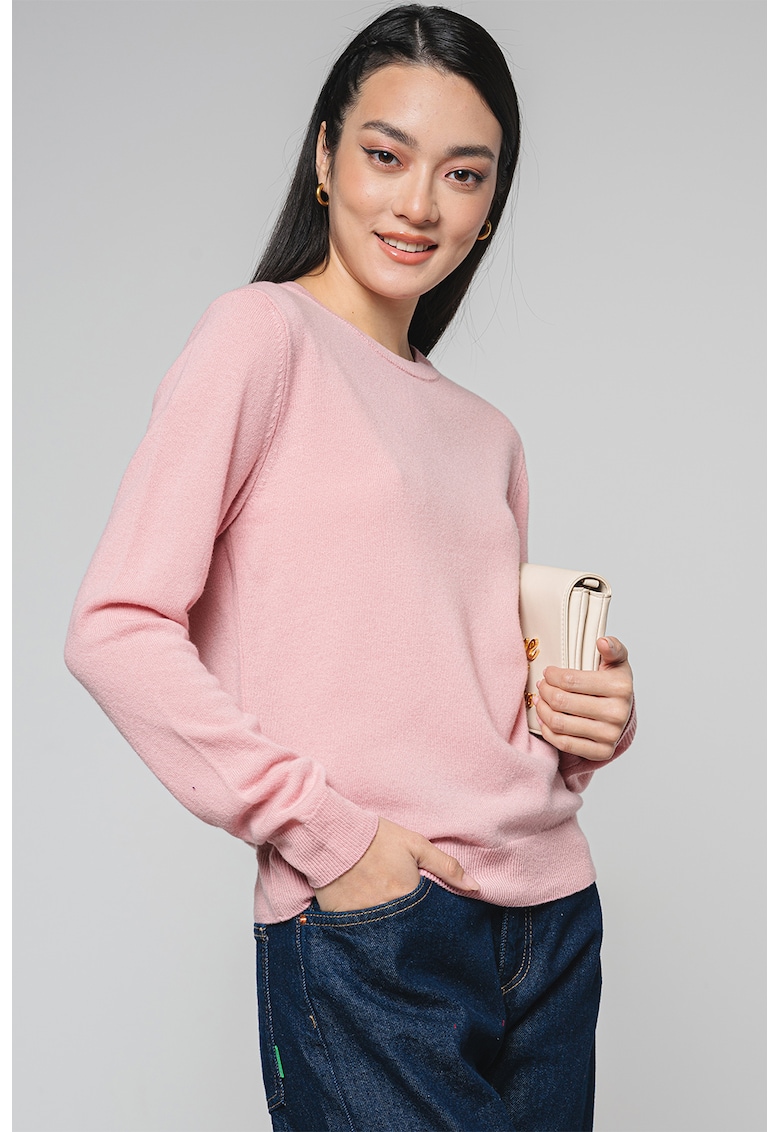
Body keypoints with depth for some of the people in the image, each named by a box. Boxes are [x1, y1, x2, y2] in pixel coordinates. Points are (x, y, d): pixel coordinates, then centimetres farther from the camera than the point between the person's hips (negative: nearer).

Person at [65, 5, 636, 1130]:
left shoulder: (487, 435, 16)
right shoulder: (265, 333, -3)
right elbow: (115, 627, -12)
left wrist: (589, 724, 2)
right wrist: (323, 830, -16)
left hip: (555, 920, 6)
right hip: (365, 937, -6)